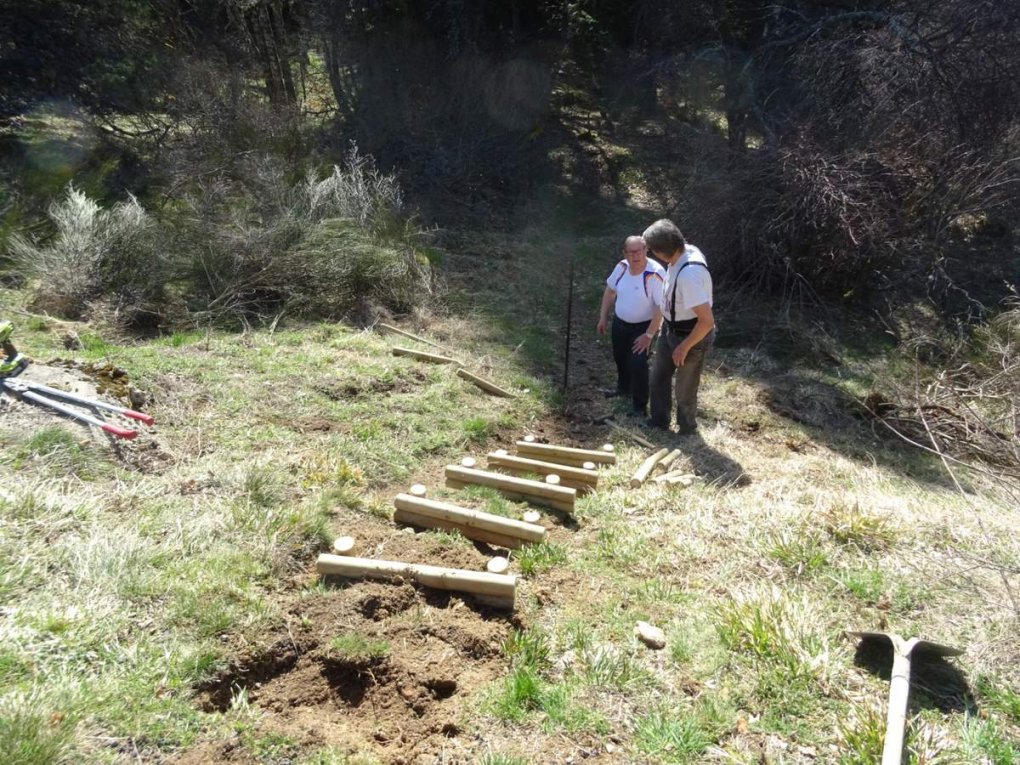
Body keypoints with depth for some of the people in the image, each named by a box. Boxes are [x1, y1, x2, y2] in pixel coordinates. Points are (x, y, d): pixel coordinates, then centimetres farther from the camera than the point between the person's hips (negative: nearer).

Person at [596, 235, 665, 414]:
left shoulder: (655, 274, -29)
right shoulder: (621, 267, -11)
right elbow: (610, 291, 6)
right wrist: (603, 317, 9)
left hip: (642, 326, -6)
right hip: (619, 322, 6)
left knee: (637, 363, -8)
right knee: (620, 357, 23)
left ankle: (640, 404, 13)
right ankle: (624, 387, 51)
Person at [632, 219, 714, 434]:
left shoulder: (689, 274, -37)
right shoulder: (678, 258, -7)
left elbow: (707, 321, -35)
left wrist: (684, 347, -20)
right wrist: (650, 334, 15)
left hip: (693, 336, -9)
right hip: (670, 330, 9)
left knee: (684, 390, 14)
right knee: (658, 377, 23)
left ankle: (686, 432, 40)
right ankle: (658, 422, 45)